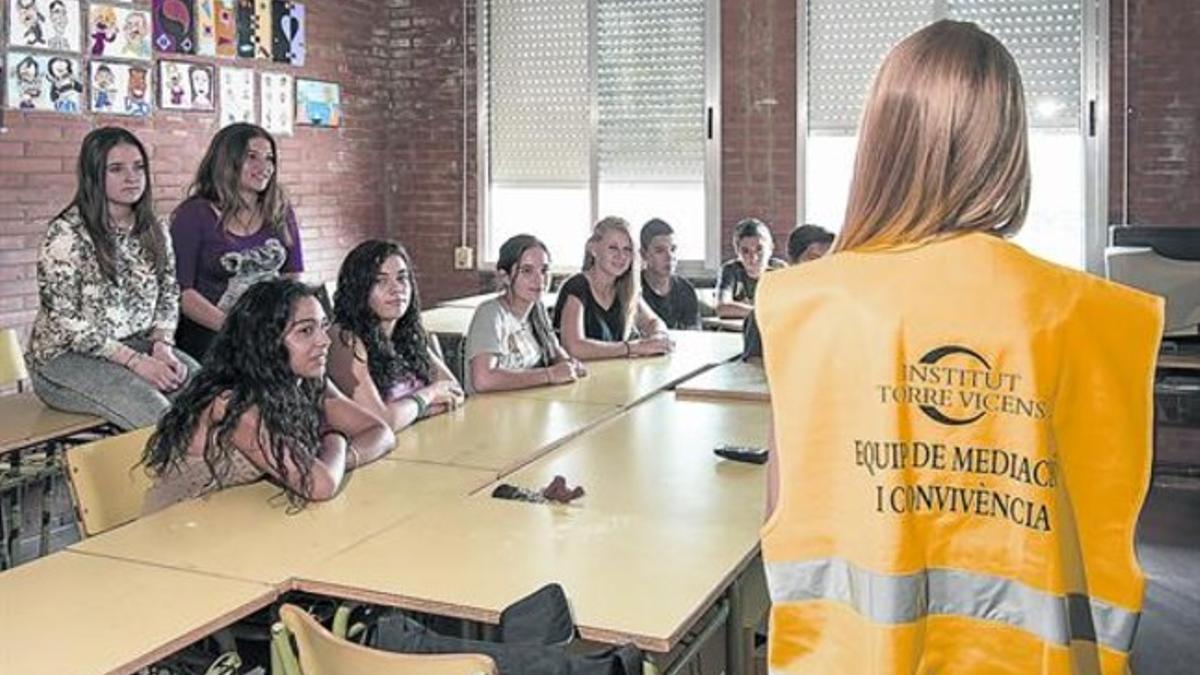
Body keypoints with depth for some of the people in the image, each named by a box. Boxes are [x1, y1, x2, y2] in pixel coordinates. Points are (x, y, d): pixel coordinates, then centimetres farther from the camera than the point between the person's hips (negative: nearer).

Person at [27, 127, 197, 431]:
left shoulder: (154, 231, 8)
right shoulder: (66, 234, -11)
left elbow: (169, 295, 12)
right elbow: (63, 321, -15)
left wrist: (161, 345, -8)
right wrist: (135, 361, -20)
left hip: (139, 346, 5)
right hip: (68, 356, -5)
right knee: (157, 412, -30)